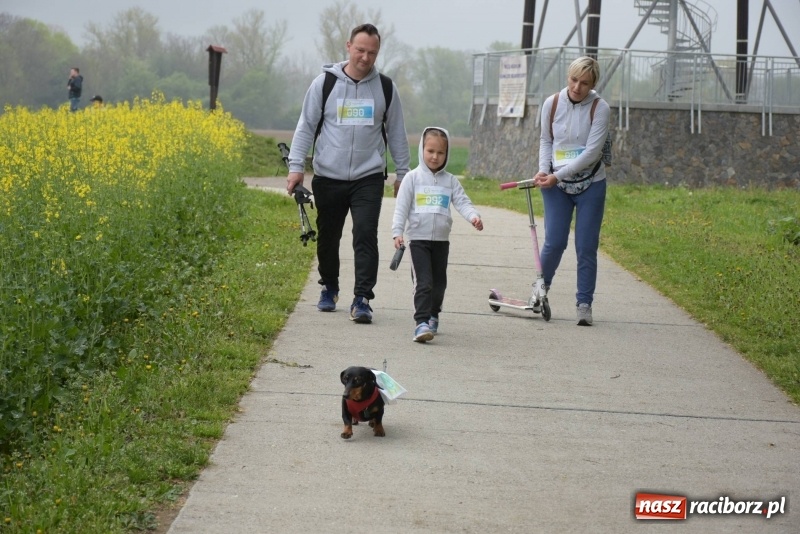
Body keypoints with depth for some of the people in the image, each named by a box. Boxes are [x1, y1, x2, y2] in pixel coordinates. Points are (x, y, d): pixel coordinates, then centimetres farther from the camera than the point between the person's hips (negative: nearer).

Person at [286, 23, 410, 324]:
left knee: (366, 235, -14)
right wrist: (296, 167, -6)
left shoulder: (385, 88, 4)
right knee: (328, 237, 13)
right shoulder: (325, 83, -1)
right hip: (328, 178, 0)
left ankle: (362, 299, -12)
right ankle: (329, 288, 34)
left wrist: (403, 173, 13)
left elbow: (397, 132, 13)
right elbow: (306, 126, 2)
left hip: (368, 178, 0)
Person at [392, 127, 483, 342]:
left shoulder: (450, 181, 7)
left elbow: (462, 202, 1)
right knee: (423, 282, -13)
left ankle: (433, 316, 32)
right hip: (418, 238, -4)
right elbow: (401, 207, -3)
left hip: (441, 240, 4)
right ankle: (421, 322, -17)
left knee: (439, 282, 13)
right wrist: (397, 232, -11)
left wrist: (474, 216, -19)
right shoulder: (413, 178, -1)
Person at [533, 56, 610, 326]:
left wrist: (557, 176, -18)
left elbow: (591, 152, -16)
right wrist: (543, 170, -5)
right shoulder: (551, 104, -2)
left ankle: (584, 304, 10)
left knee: (586, 247, -1)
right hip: (555, 184, 1)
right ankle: (541, 288, 23)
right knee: (554, 242, -4)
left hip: (590, 184, -1)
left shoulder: (600, 108, -12)